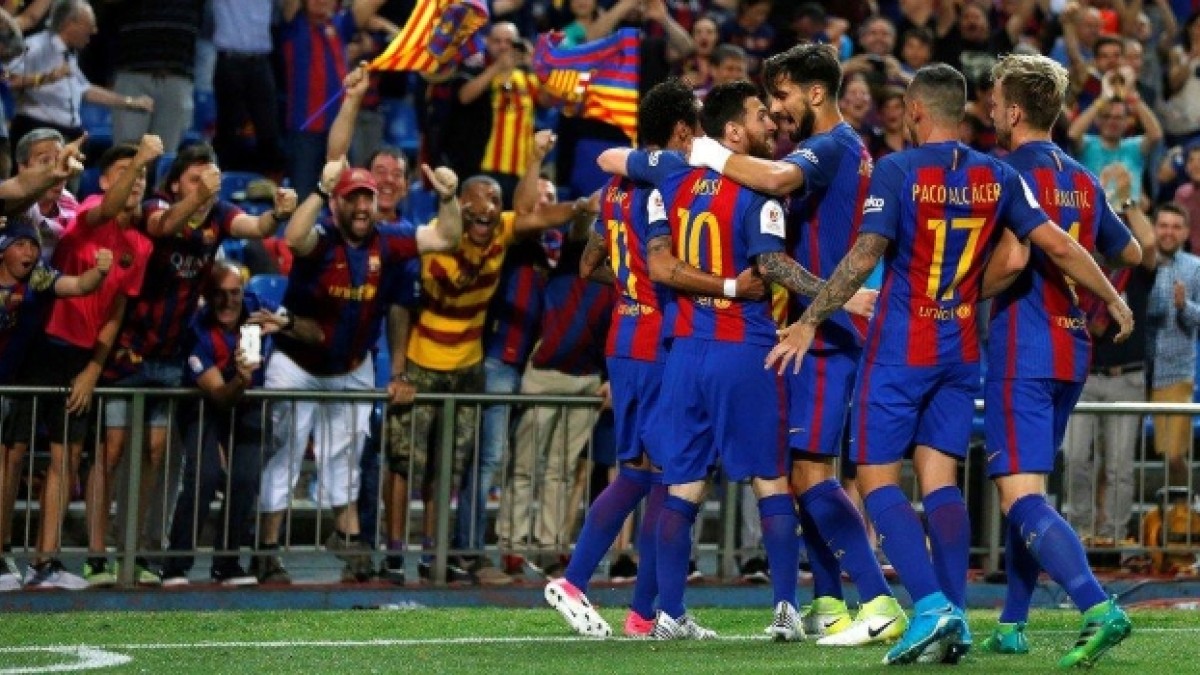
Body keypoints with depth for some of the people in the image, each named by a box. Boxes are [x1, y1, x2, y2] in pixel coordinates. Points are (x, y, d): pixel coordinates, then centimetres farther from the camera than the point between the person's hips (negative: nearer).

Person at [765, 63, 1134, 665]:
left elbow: (865, 255, -18)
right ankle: (954, 622, -1)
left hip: (899, 348, -5)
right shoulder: (996, 178, 3)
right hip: (961, 347, 5)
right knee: (940, 480, 7)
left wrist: (808, 323, -14)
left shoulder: (897, 171, -10)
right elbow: (1057, 244, 2)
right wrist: (1113, 301, 15)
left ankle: (930, 603, -17)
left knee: (879, 479, -1)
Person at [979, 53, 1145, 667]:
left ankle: (1098, 609, -31)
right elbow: (1130, 253, 23)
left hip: (1023, 349, -8)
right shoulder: (1082, 180, 13)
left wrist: (967, 294, -7)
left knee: (1020, 493, -14)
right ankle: (1011, 625, 22)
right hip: (1072, 348, 8)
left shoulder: (1014, 173, -10)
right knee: (1025, 488, 19)